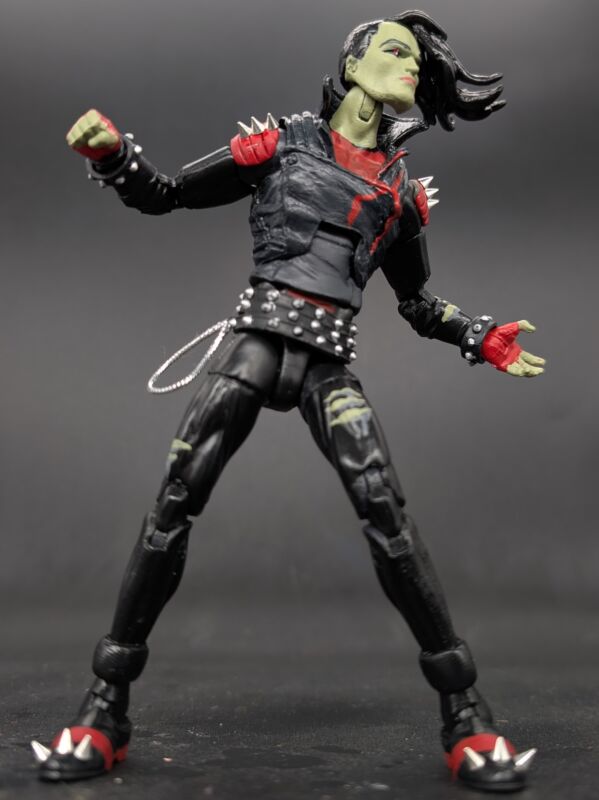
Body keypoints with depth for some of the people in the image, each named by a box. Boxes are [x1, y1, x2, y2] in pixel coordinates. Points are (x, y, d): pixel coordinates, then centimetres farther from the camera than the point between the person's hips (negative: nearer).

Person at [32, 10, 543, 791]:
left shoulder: (402, 189, 17)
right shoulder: (280, 143, 8)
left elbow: (419, 302, 28)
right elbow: (163, 195, 11)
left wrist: (483, 339, 16)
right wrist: (111, 153, -7)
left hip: (329, 361, 2)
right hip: (257, 341, -1)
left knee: (386, 513, -16)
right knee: (173, 504, -9)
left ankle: (465, 712, -4)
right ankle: (106, 707, 4)